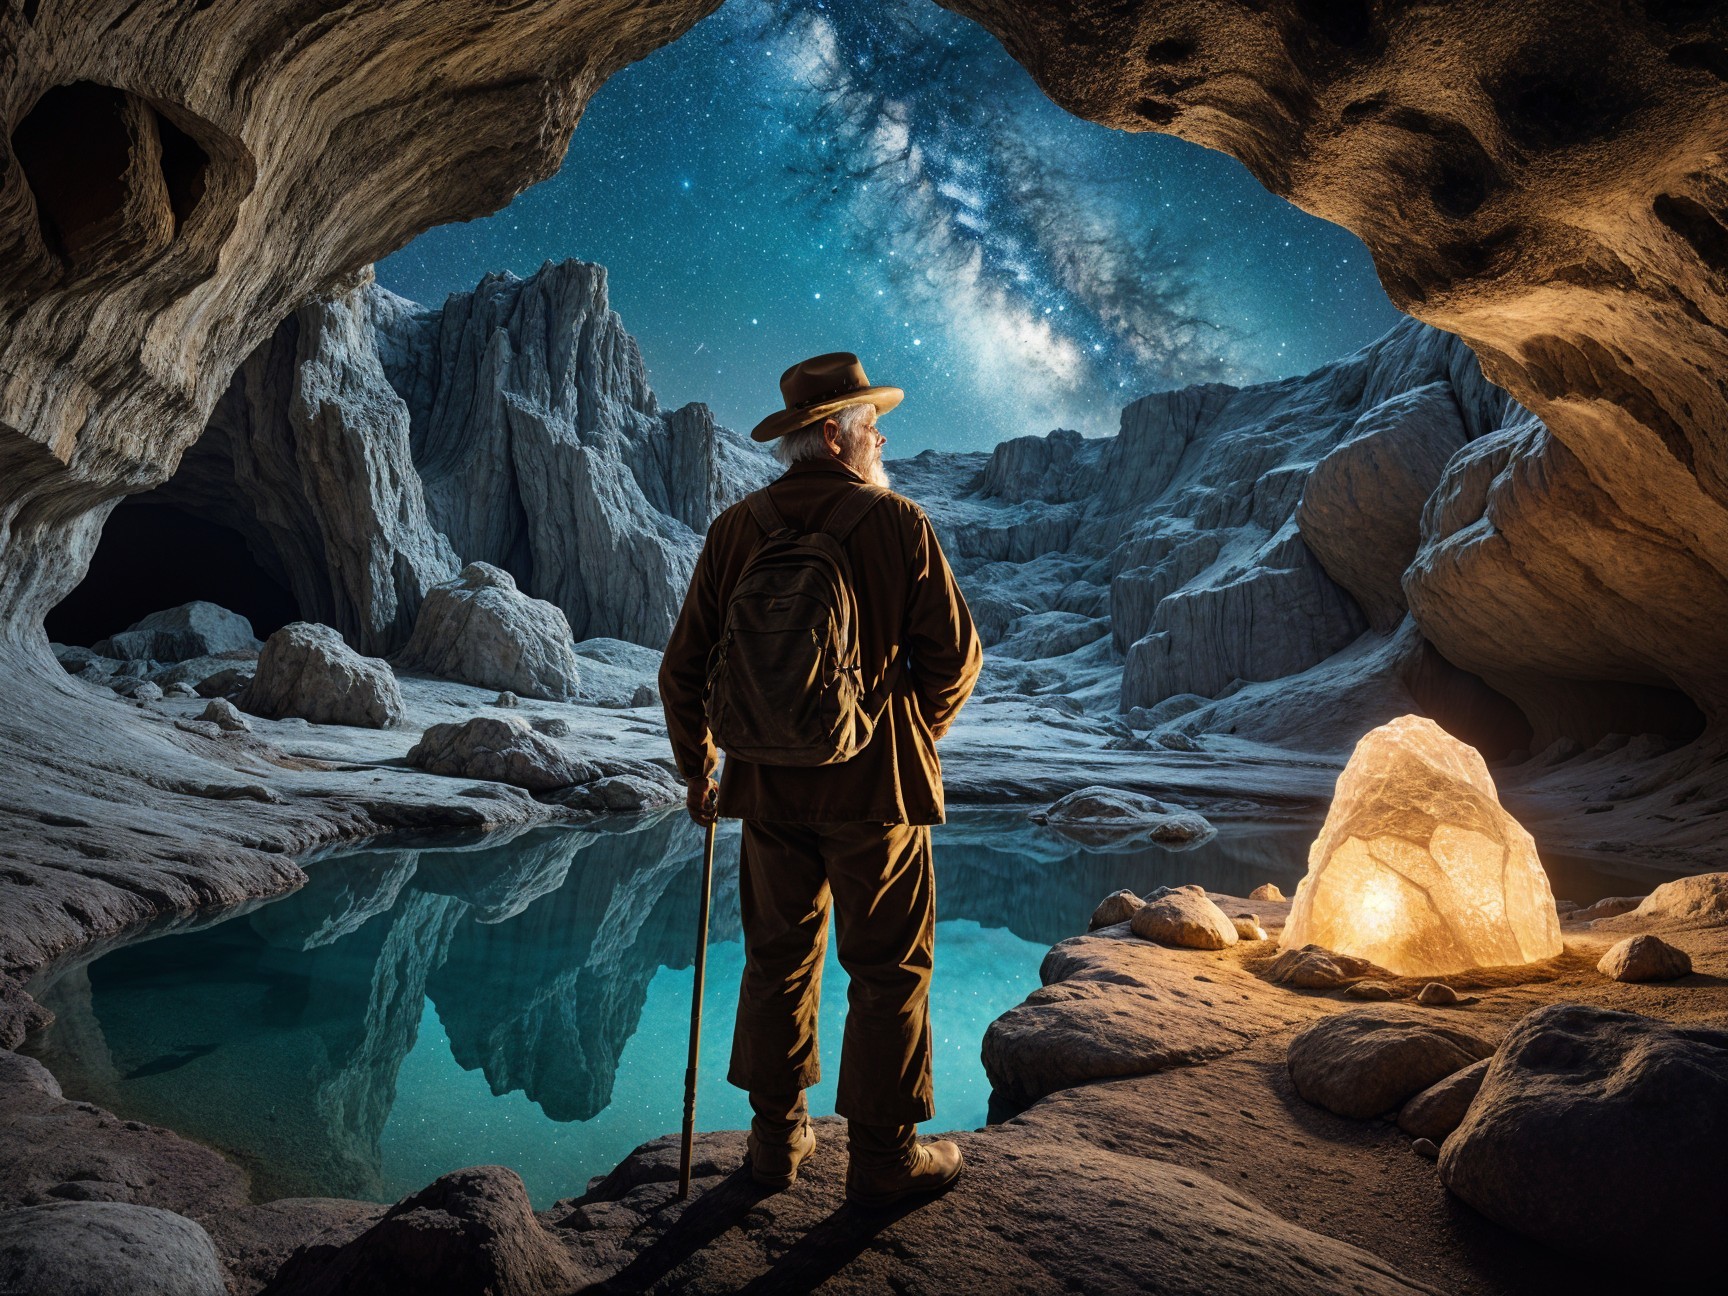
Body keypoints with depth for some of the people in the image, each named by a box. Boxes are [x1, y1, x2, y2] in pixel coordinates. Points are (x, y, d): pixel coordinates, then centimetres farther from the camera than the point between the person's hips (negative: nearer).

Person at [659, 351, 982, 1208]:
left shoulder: (735, 530, 0)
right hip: (873, 785, -3)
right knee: (888, 970, 9)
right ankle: (881, 1156, 19)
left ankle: (777, 1139, 28)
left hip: (769, 784, 4)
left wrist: (696, 769, 15)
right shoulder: (898, 523, -9)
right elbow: (954, 656, -6)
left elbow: (684, 669, 2)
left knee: (778, 959, 17)